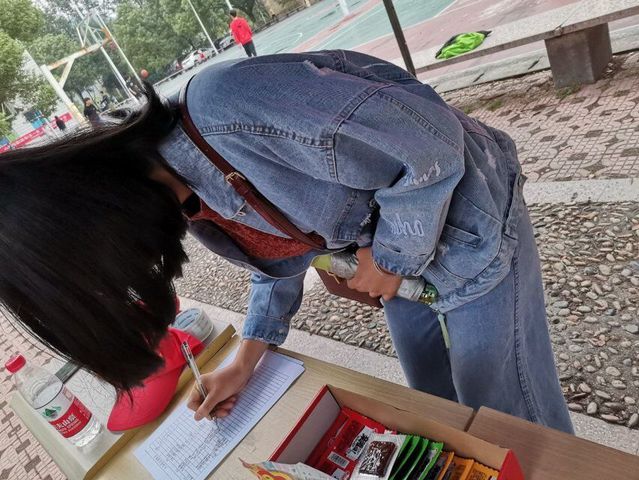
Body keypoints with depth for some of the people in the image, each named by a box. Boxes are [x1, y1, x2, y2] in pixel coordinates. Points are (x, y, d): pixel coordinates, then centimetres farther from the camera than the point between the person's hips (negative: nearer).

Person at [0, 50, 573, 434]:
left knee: (512, 414, 14)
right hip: (391, 245, 7)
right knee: (436, 398, 25)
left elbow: (430, 143, -31)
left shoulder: (226, 107, -38)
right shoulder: (182, 199, -7)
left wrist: (391, 255, -18)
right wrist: (247, 359, 5)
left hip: (463, 220, -6)